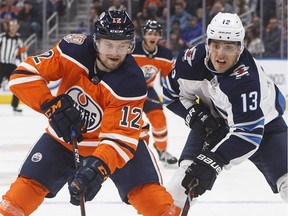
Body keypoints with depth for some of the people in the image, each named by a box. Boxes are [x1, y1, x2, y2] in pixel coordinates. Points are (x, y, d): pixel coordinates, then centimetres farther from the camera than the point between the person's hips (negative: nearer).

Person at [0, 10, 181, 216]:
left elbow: (120, 137, -31)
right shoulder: (73, 50, -22)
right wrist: (52, 106, -30)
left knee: (150, 196, -20)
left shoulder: (132, 84, -28)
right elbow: (24, 74, -19)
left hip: (118, 138, -2)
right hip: (66, 137, 2)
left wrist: (97, 168, -47)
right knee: (27, 187, -6)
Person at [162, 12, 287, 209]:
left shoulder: (247, 77, -38)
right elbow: (172, 92, -4)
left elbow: (248, 131, -43)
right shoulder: (193, 59, -24)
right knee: (189, 170, -16)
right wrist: (198, 116, -19)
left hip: (263, 121, -3)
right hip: (213, 120, 3)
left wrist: (212, 161, -51)